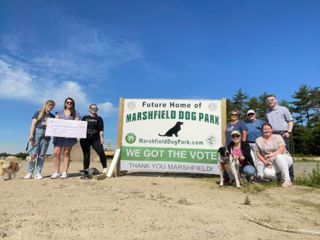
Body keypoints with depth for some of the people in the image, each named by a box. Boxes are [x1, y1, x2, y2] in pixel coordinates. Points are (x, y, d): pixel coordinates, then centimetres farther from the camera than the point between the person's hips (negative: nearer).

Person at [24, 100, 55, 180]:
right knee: (34, 153, -9)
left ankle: (38, 173, 2)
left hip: (47, 135, 2)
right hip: (37, 133, -2)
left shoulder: (52, 116, 19)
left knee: (42, 155, -1)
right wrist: (31, 135, -8)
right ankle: (30, 172, -1)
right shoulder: (38, 113, 12)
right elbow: (33, 124, 3)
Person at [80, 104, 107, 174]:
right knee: (86, 155, 5)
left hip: (95, 138, -2)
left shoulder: (99, 118, 11)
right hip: (85, 139, 2)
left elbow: (101, 129, 1)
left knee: (101, 152, -17)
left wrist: (101, 137, -9)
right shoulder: (85, 118, 16)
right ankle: (85, 170, 15)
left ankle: (105, 168, -8)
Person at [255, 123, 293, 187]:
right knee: (267, 173, -32)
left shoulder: (277, 137, -2)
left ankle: (288, 180, -28)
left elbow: (282, 149, -16)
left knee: (278, 156, -38)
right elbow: (258, 153, 4)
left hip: (285, 159, -1)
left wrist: (272, 154, -31)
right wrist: (265, 162, -10)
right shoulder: (258, 140, 4)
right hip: (271, 164, 1)